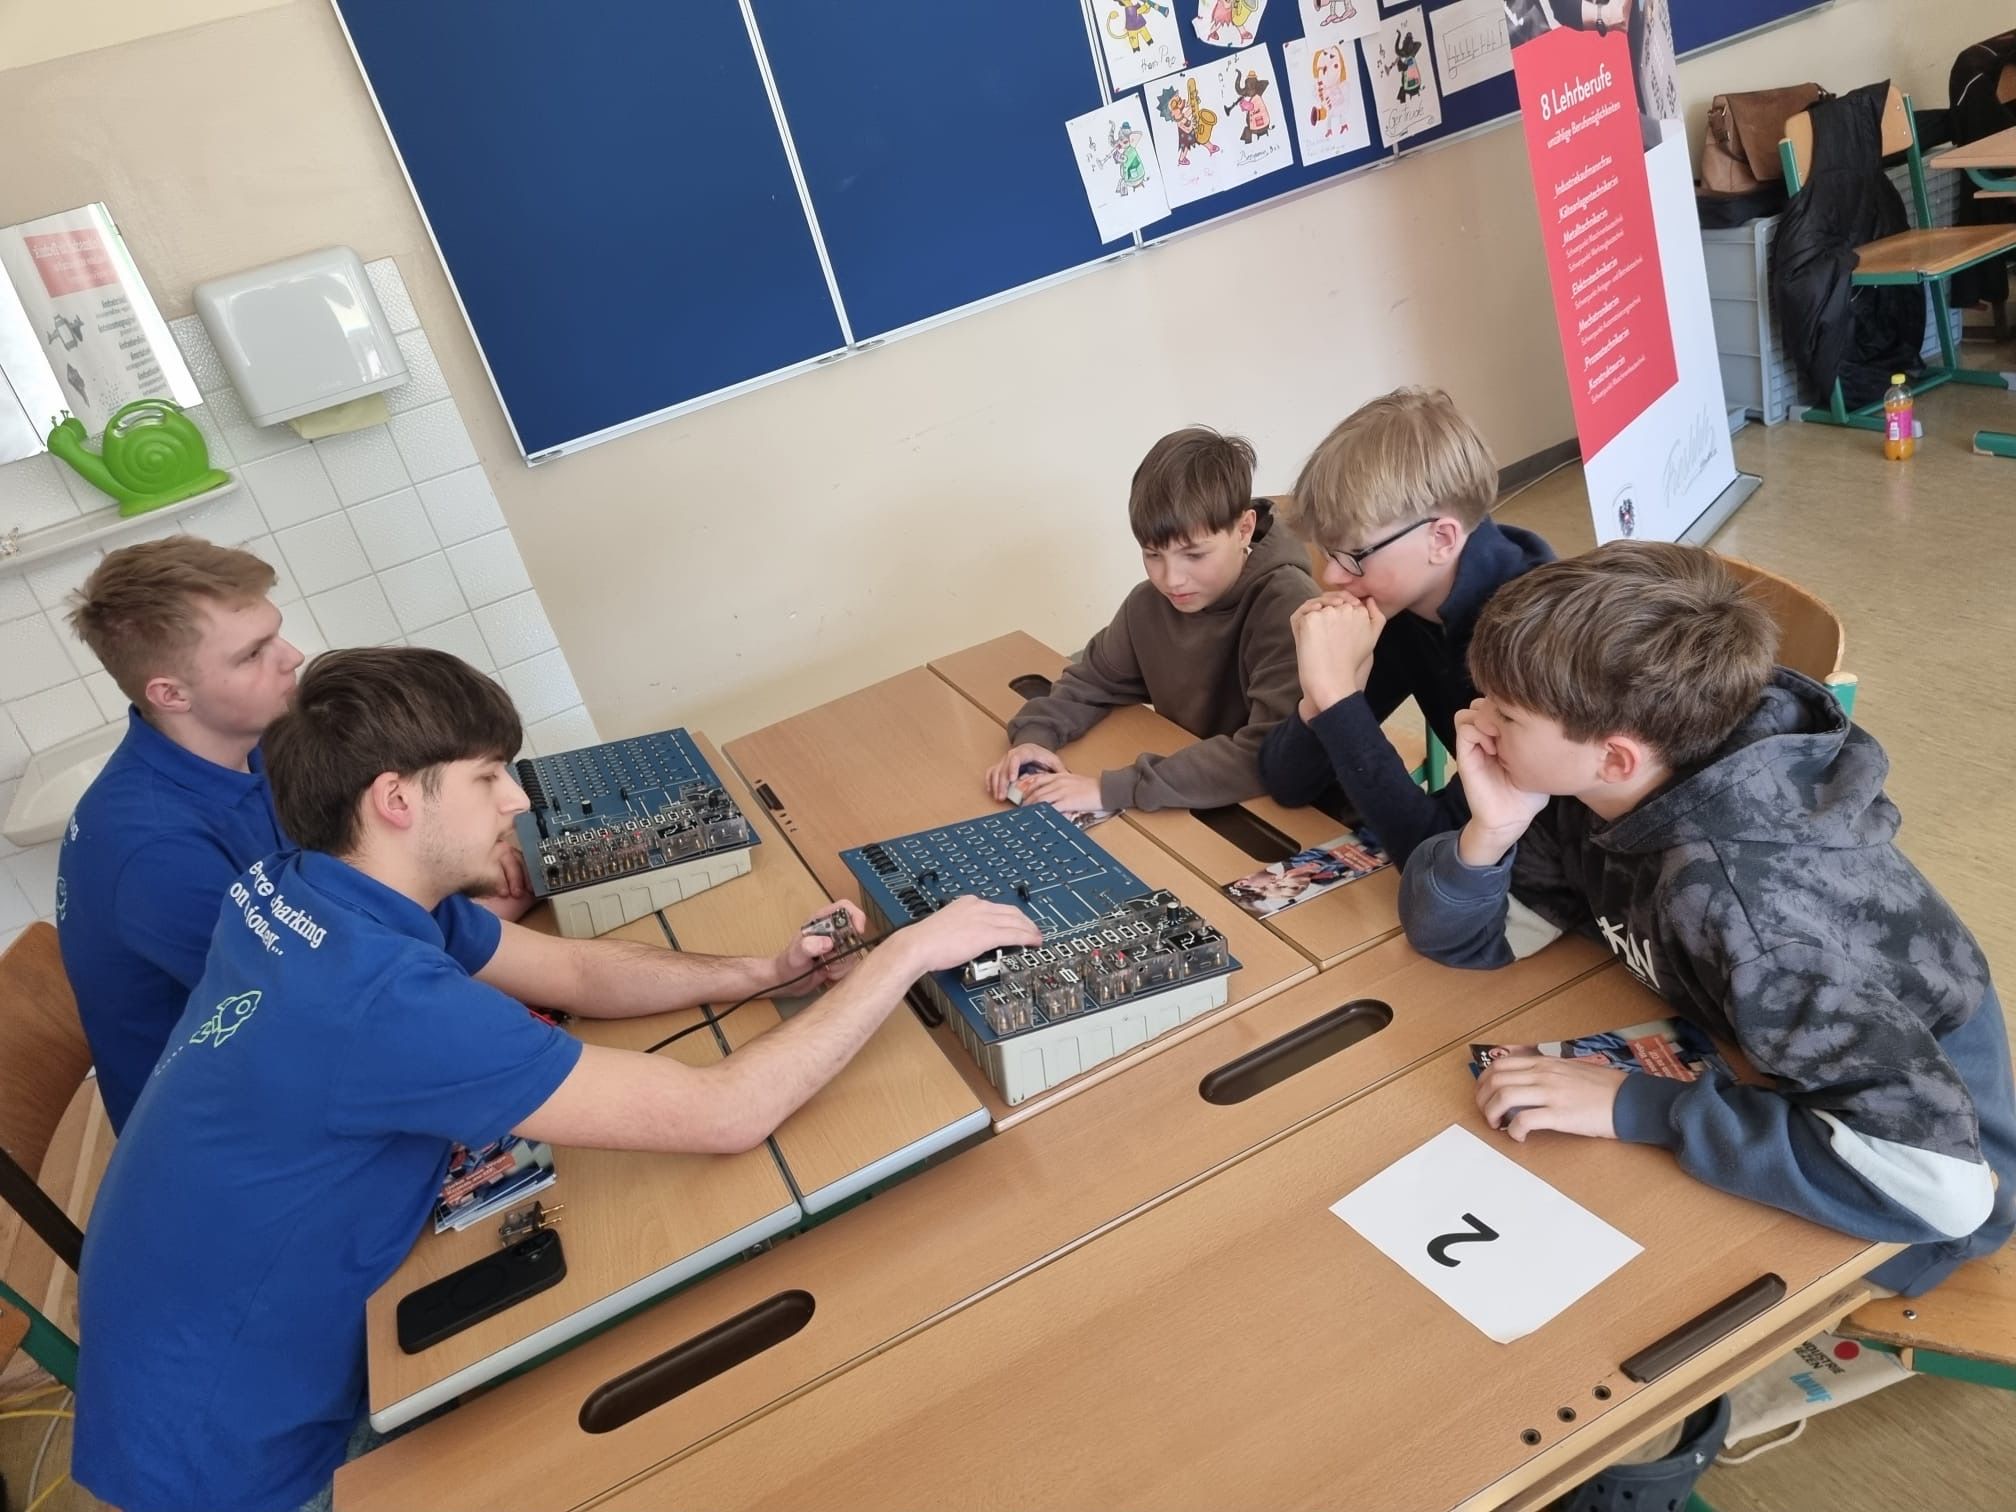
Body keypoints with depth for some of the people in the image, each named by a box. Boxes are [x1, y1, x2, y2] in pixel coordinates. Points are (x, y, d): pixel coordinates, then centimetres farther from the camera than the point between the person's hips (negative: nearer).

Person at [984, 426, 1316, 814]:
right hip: (1178, 813, 5)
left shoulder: (1287, 606, -21)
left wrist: (1112, 789, -31)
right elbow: (1093, 679, 12)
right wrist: (1034, 734, -8)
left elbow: (1272, 756, -29)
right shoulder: (1150, 603, -3)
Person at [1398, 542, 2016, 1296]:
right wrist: (1490, 831, -27)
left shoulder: (1737, 899, -38)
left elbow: (1940, 1180, -41)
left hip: (1911, 1211, -5)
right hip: (1772, 1077, 6)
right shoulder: (1607, 792, -17)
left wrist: (1632, 1107, -36)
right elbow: (1459, 938, -7)